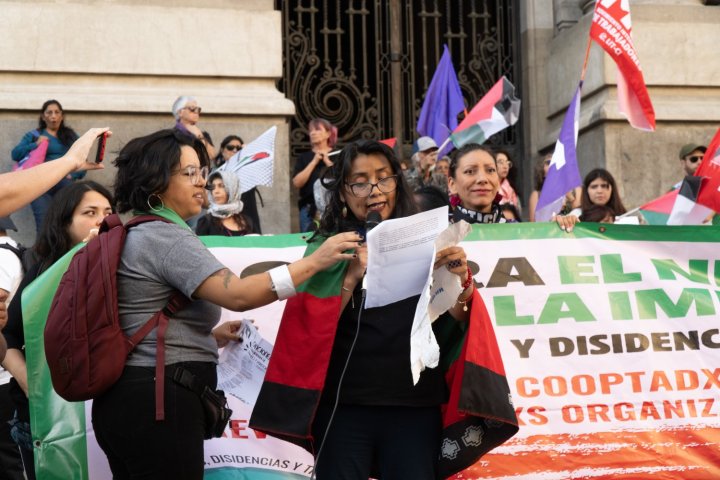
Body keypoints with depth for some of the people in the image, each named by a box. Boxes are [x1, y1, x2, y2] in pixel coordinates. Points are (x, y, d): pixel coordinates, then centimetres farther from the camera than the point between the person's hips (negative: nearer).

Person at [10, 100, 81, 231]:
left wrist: (73, 174, -6)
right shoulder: (33, 135, 21)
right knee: (44, 225, -27)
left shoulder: (71, 135, 24)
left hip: (65, 183, 2)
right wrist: (35, 145, -6)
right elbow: (15, 154, 8)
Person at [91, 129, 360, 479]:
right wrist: (315, 261, -20)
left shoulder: (130, 234, 18)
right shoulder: (166, 238, -13)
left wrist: (208, 336, 18)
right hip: (160, 402, -10)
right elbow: (239, 294, -24)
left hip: (125, 399, 10)